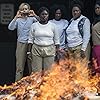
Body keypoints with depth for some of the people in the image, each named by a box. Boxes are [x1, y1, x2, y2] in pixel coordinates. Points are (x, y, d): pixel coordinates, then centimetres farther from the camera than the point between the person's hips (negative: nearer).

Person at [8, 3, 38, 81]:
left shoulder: (32, 18, 2)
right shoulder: (18, 20, 4)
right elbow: (10, 28, -10)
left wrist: (35, 15, -17)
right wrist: (16, 17, -16)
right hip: (21, 43, 1)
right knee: (19, 65, 2)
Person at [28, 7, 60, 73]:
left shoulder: (53, 25, 5)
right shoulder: (34, 25, 5)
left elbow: (57, 40, 8)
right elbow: (30, 40, 8)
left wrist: (57, 51, 3)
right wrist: (29, 51, 3)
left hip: (49, 50, 0)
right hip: (37, 50, 0)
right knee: (36, 71, -2)